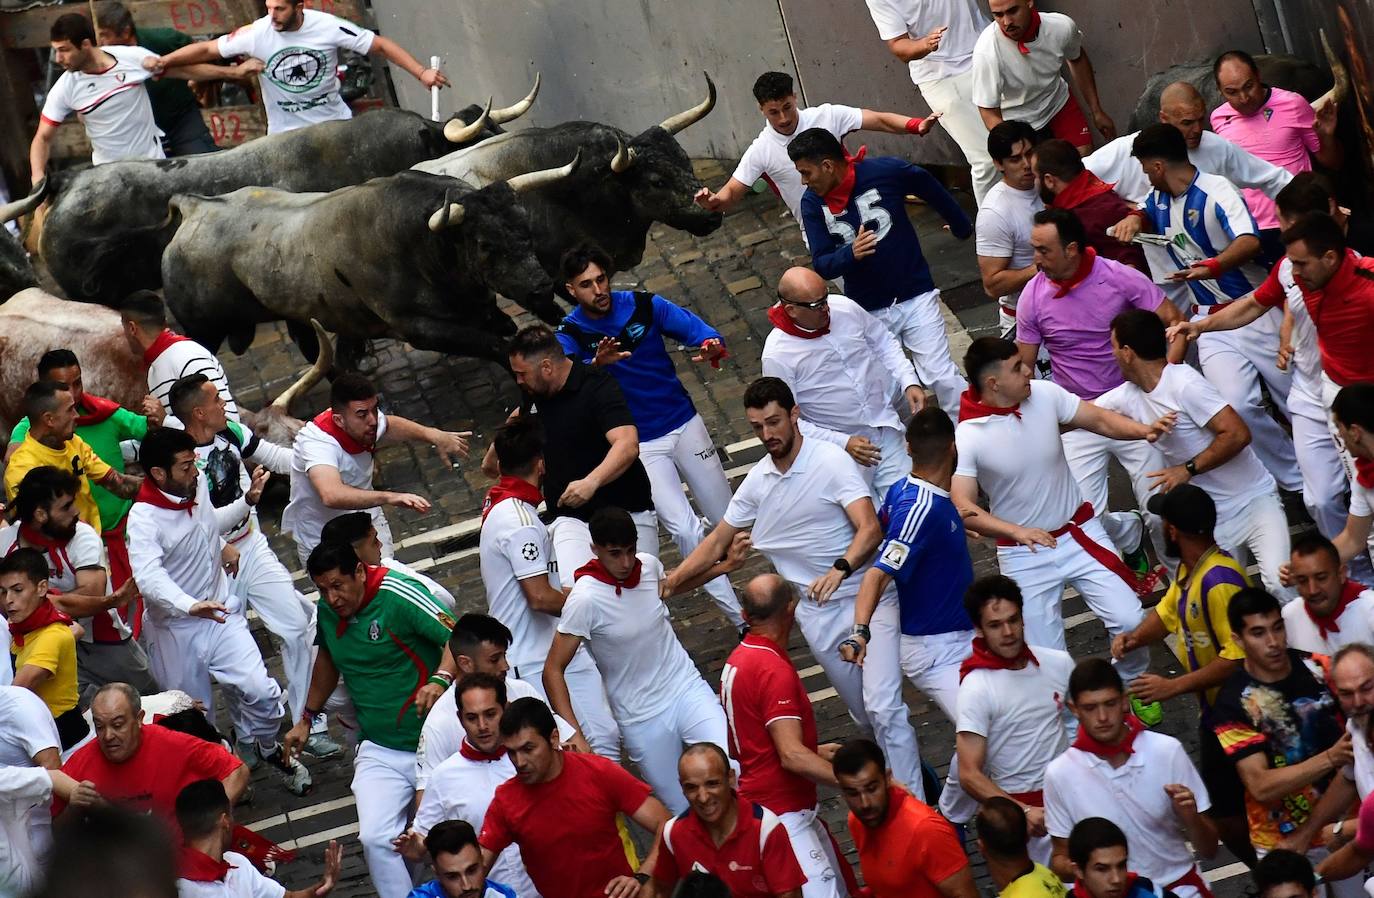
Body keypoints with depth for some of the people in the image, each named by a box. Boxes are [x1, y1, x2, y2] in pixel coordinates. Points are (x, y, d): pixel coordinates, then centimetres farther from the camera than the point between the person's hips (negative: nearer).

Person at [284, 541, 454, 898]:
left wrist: (440, 681, -38)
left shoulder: (398, 595, -17)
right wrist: (307, 718, 27)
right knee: (375, 839, -16)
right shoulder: (327, 610, 4)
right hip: (379, 752, 5)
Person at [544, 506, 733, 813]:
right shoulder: (585, 599, -22)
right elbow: (553, 671, -18)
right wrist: (574, 736, -27)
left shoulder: (649, 565, -6)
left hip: (688, 688, 3)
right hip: (642, 718, -3)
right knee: (683, 812, 2)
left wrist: (721, 568, 16)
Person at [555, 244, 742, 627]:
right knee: (684, 530, -13)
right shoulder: (570, 334, -10)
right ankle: (739, 617, -6)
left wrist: (711, 347, -37)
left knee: (726, 519, 10)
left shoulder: (643, 305, -7)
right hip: (639, 444, -2)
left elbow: (695, 328, -13)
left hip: (685, 424, 2)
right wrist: (596, 363, -51)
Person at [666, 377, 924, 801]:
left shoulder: (832, 462, -13)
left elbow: (870, 528, -24)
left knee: (883, 708, -17)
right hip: (818, 612, 6)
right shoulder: (757, 481, 7)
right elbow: (717, 543, 16)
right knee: (864, 713, 12)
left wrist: (840, 570, -42)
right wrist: (667, 582, 6)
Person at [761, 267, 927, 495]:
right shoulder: (777, 354, -19)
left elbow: (884, 342, 12)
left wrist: (909, 382, -4)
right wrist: (843, 443, -21)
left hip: (886, 426, 4)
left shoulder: (844, 307, -6)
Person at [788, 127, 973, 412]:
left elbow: (928, 187, 4)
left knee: (943, 378, -7)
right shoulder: (812, 204, -7)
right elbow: (821, 266, -8)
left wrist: (962, 226, 18)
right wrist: (850, 254, -30)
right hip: (868, 311, 2)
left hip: (915, 297, -2)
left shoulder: (885, 172, -15)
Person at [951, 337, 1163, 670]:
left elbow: (1100, 420, -2)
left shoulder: (1044, 393, -10)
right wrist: (1016, 531, -41)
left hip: (1080, 533, 3)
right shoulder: (967, 438, -20)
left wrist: (1145, 430, -21)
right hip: (1024, 555, -3)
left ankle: (1132, 683, 23)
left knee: (1129, 621, -5)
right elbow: (962, 508, -26)